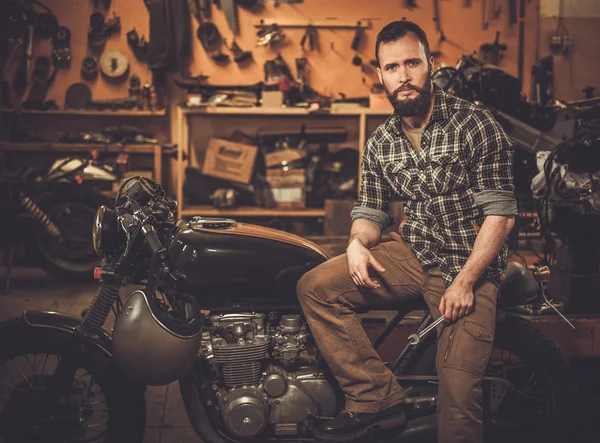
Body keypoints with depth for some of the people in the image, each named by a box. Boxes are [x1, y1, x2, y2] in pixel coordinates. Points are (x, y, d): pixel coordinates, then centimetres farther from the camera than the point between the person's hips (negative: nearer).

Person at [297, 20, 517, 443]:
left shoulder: (474, 122, -8)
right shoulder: (380, 143, 9)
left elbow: (500, 214, -11)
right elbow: (370, 210, 13)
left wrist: (465, 282, -18)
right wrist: (358, 243, -12)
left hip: (470, 264, -5)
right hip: (413, 254, 5)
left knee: (458, 398, -17)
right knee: (315, 287, -14)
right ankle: (380, 397, -11)